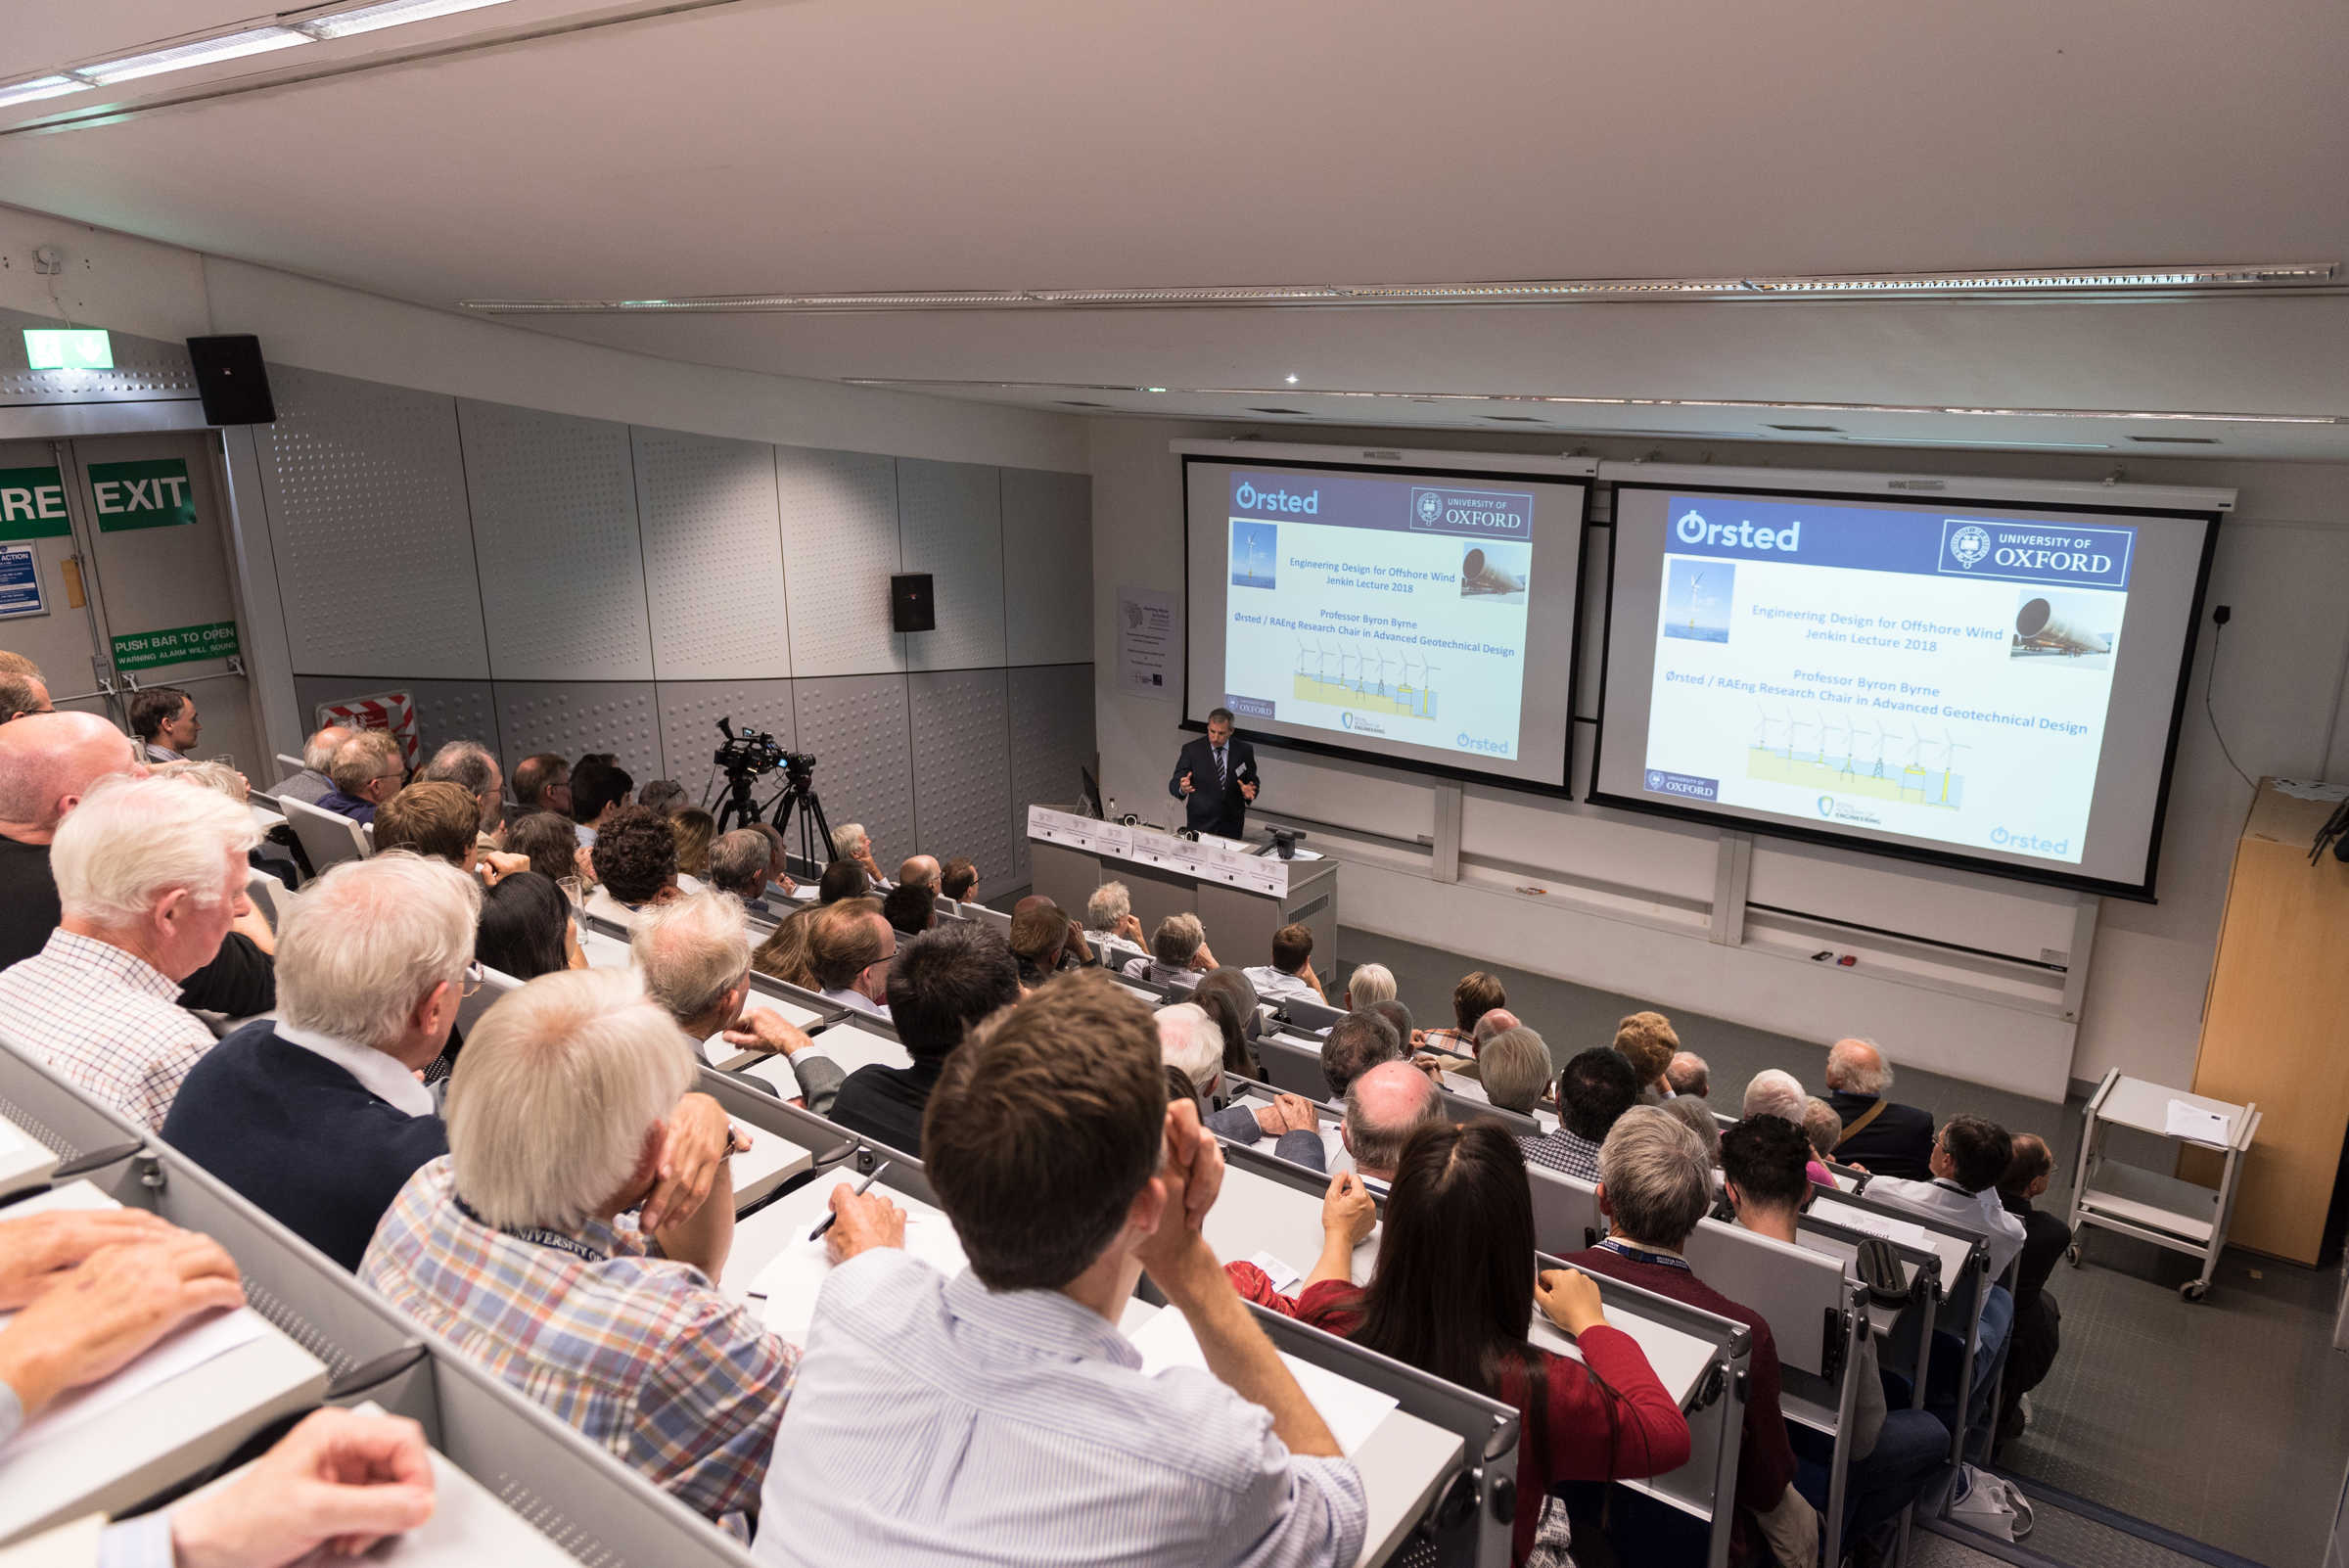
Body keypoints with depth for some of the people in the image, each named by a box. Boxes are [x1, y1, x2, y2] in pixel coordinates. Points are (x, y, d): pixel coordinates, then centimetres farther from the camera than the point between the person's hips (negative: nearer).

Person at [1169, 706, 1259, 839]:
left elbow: (1253, 782, 6)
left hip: (1232, 825, 1)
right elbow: (1174, 785, -8)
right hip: (1200, 823, -1)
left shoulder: (1244, 751, -3)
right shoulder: (1192, 750, -8)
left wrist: (1249, 792, -17)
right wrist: (1182, 788, -31)